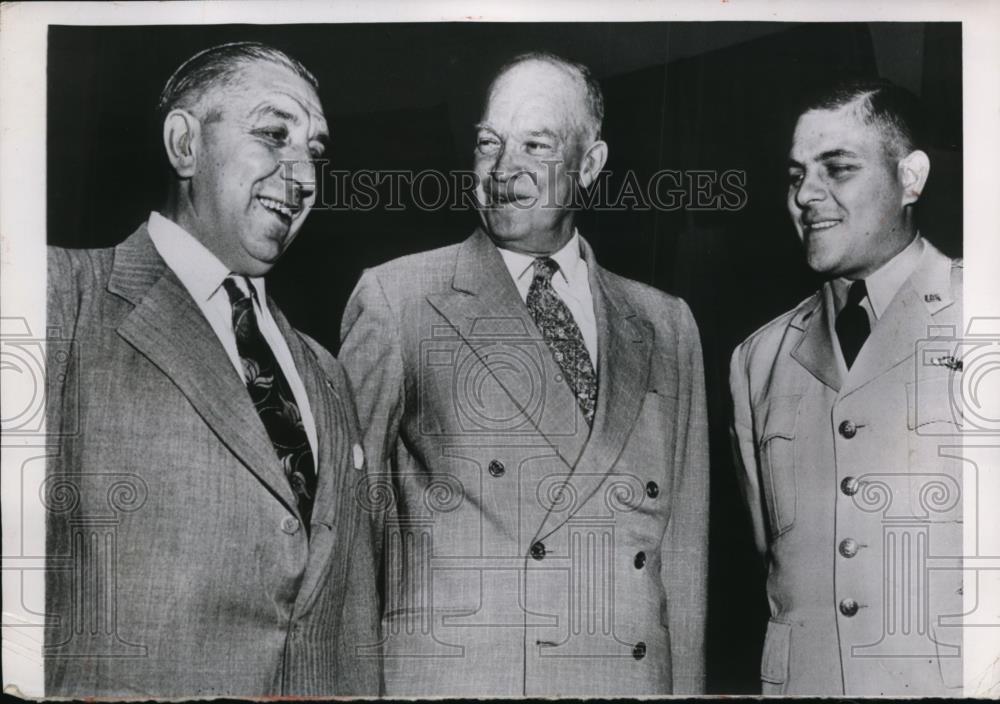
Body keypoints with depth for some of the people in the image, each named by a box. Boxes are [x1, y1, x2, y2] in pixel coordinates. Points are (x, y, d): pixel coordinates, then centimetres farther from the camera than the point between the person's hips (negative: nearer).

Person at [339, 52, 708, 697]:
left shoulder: (666, 328, 8)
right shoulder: (395, 299, -2)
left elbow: (682, 546, 8)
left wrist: (687, 683, 3)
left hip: (634, 675, 3)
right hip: (447, 679, -2)